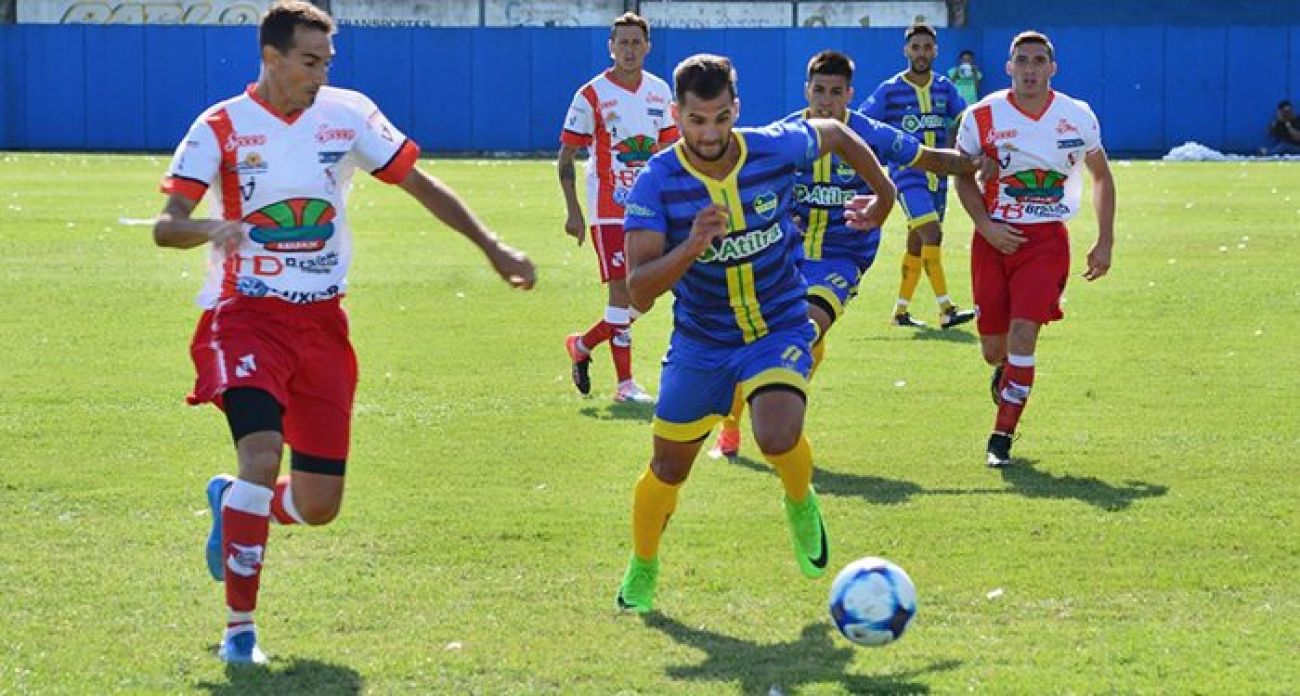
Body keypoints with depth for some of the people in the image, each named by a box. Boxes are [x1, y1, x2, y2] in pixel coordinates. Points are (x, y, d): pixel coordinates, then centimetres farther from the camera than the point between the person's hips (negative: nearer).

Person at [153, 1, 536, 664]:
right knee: (262, 451, -27)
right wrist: (210, 228, -37)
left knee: (318, 505, 2)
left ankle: (231, 501, 39)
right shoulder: (220, 128, -8)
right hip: (245, 314, -4)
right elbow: (165, 226, -15)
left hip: (321, 321, 4)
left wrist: (492, 248, 6)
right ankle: (239, 628, -14)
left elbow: (420, 185, 10)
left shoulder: (348, 114, 1)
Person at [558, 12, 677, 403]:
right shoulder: (591, 96, -8)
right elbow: (565, 157, -5)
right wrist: (573, 211, -11)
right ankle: (625, 383, -6)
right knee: (622, 290, -11)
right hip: (608, 210, -6)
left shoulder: (659, 91, 8)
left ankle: (582, 346, 28)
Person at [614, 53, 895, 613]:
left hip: (779, 329, -1)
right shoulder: (657, 182, -19)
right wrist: (691, 246, -39)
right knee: (668, 469, 11)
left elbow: (835, 133, 9)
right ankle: (641, 575, 38)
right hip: (699, 341, 1)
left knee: (778, 439, -28)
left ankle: (802, 503, 8)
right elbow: (639, 291, -23)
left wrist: (884, 193, 18)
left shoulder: (777, 148, -15)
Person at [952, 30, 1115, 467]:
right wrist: (986, 226, -9)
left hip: (1047, 239, -1)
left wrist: (1105, 242, 7)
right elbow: (963, 177, 7)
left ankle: (1002, 437, -7)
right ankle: (1004, 372, 44)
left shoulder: (1077, 117, -1)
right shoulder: (982, 117, -5)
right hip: (995, 237, 1)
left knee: (1023, 335, -17)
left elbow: (1101, 177, 12)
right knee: (993, 347, 5)